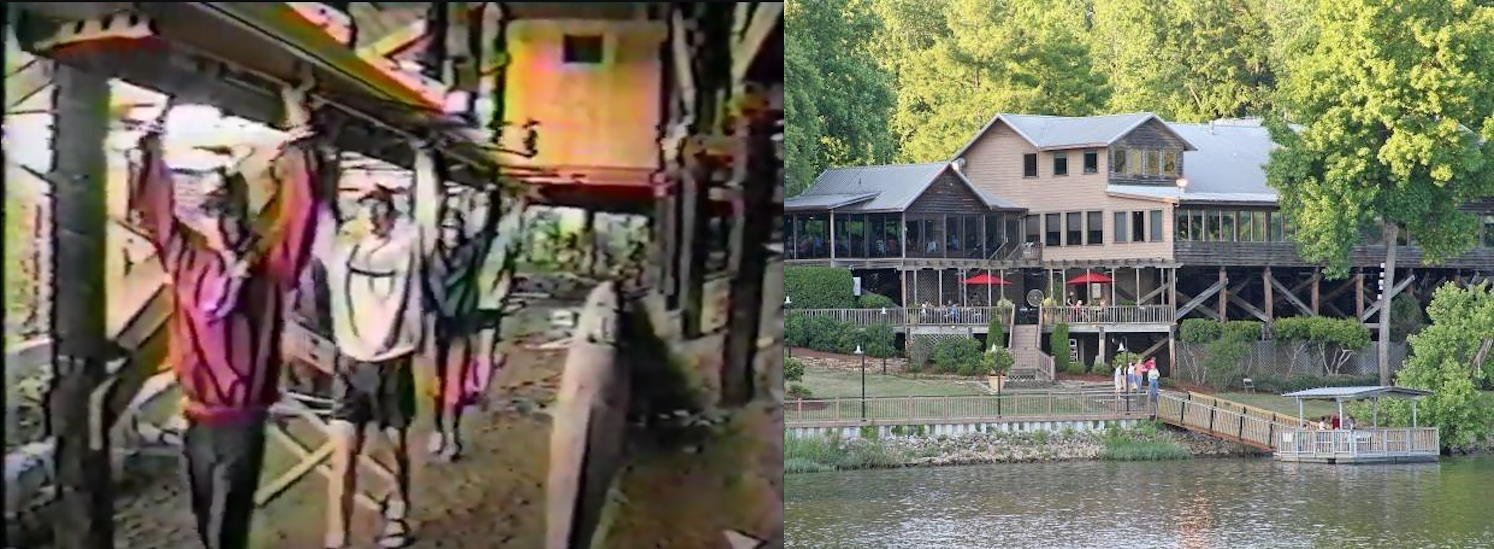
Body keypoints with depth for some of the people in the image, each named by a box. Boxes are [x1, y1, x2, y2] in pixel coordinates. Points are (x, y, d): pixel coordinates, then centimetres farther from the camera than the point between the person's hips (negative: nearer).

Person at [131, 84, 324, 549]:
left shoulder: (266, 262, -5)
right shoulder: (185, 258, 3)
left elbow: (299, 207, -11)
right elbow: (155, 203, 5)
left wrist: (298, 140, -16)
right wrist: (153, 145, 1)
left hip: (244, 410, -3)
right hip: (197, 409, 3)